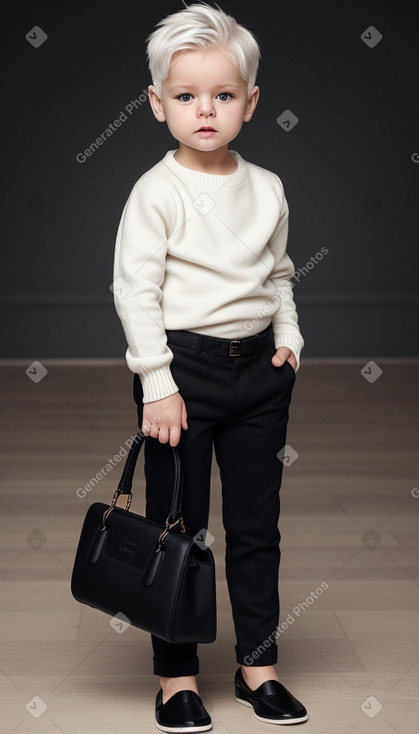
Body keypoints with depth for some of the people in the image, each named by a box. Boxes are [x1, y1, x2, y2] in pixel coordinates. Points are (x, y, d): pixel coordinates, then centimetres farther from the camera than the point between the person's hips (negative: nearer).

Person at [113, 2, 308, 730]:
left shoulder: (267, 188, 6)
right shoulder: (157, 191, -10)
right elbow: (134, 289, -13)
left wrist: (288, 336, 4)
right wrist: (158, 384, -16)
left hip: (257, 369, 5)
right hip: (183, 367, -5)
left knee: (257, 520, 11)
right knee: (177, 524, 5)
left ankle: (258, 662, 25)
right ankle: (176, 674, 17)